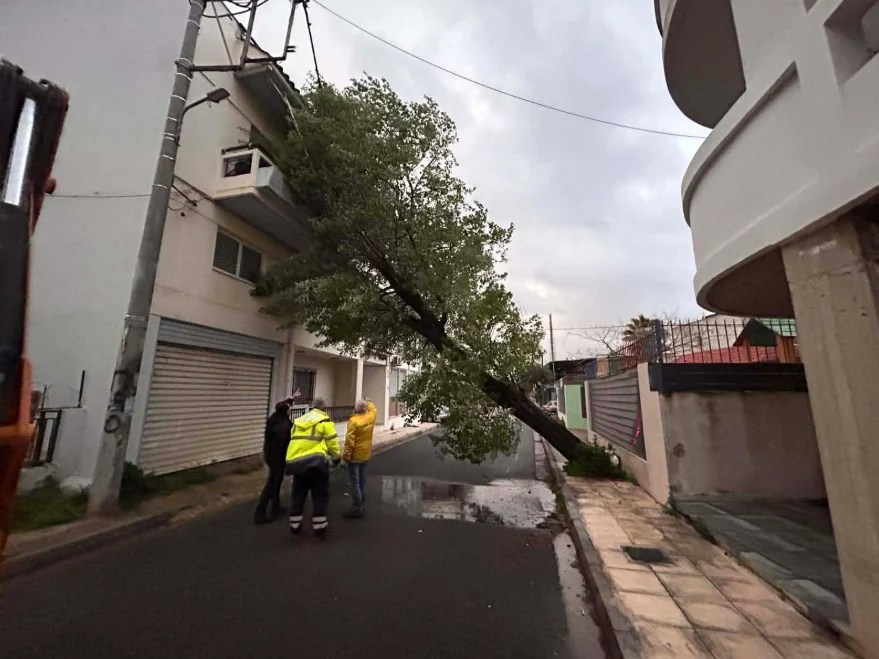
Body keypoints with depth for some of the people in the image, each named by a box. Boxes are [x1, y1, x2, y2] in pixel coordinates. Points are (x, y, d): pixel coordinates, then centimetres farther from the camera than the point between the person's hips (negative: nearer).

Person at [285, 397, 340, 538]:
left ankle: (295, 525, 30)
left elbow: (293, 440, 17)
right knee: (320, 496, 8)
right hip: (316, 462, -6)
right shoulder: (325, 421, -2)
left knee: (298, 495, 21)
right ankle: (319, 527, 13)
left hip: (296, 462, 6)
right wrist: (337, 457, 11)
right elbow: (332, 442, -5)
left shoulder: (298, 421, 18)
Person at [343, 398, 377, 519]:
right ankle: (362, 507, 24)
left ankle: (357, 509, 5)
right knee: (362, 481, 15)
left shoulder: (353, 421, -20)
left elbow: (350, 440, -21)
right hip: (366, 455, 7)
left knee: (355, 482, 0)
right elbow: (372, 408, 22)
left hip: (355, 456, -7)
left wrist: (346, 455, -13)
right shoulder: (371, 417, -2)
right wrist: (368, 402, 38)